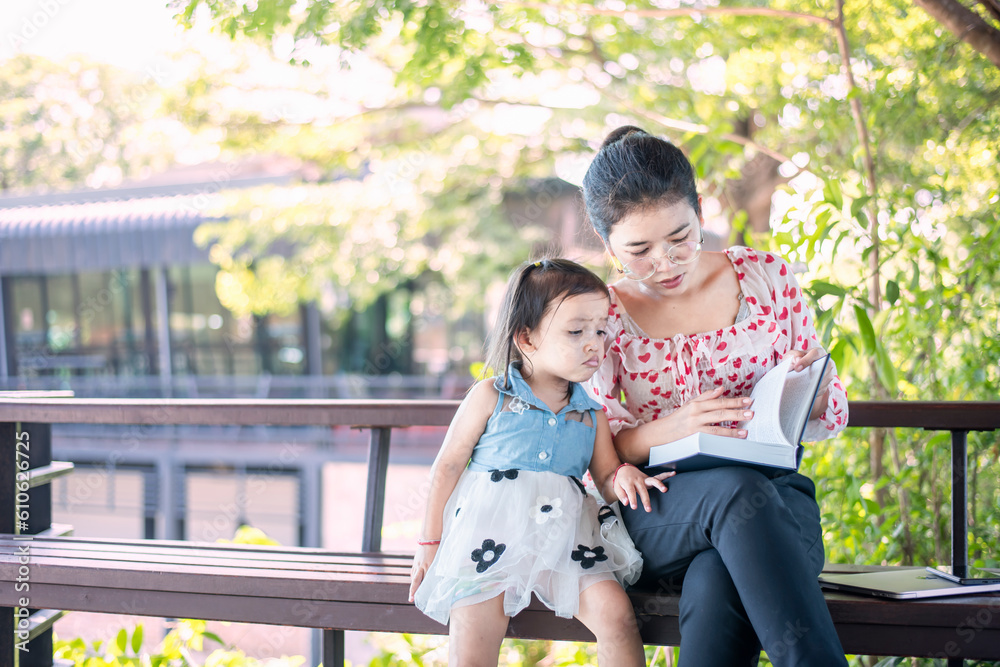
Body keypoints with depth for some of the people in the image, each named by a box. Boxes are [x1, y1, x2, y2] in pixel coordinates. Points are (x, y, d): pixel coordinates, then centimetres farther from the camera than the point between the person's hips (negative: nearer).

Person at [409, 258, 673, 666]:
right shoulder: (490, 397, 4)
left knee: (616, 614, -20)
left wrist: (623, 478, -8)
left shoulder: (590, 415, 14)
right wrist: (431, 540, 6)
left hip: (563, 536, 3)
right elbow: (448, 466, 7)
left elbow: (607, 481, 18)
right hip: (491, 530, -2)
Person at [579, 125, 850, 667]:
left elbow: (829, 418, 14)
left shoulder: (766, 277, 8)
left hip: (775, 500, 0)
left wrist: (813, 392, -13)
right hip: (655, 517, 0)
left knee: (716, 583, -38)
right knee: (739, 490, -38)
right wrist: (672, 428, -21)